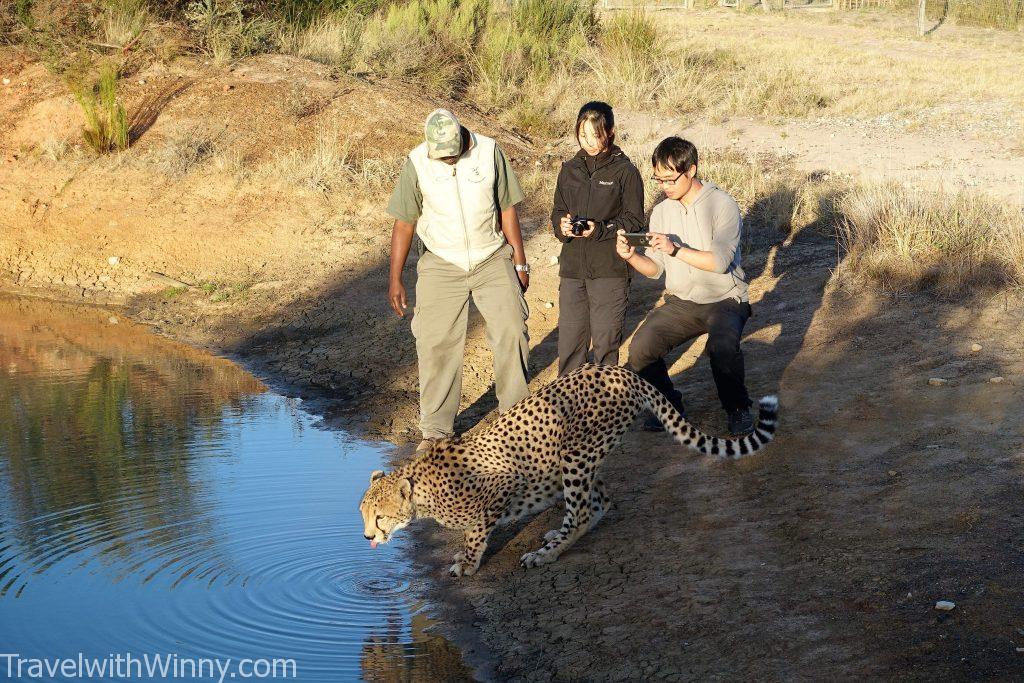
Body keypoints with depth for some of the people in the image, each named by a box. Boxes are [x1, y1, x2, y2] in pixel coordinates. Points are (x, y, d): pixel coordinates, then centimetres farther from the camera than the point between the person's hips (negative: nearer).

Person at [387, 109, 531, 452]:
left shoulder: (489, 152, -8)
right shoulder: (416, 163, -10)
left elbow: (507, 209, 1)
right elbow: (404, 222, -3)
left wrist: (520, 262, 2)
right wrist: (395, 279, -3)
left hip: (492, 260, 1)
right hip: (441, 266, -1)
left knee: (512, 334, -3)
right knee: (435, 346, -2)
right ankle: (436, 430, 7)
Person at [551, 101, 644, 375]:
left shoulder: (625, 171, -3)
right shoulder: (570, 169, 11)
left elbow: (633, 221, -4)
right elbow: (558, 211, 16)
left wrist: (600, 229, -19)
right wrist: (562, 225, -7)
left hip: (609, 270, -4)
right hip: (572, 266, 4)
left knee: (606, 341, 1)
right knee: (569, 339, 6)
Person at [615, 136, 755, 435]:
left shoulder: (721, 204, -11)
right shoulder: (661, 212, 6)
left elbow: (720, 261, -20)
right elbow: (655, 269, 6)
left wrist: (675, 250, -26)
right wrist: (631, 257, -14)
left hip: (724, 300, -5)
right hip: (680, 302, 5)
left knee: (722, 347, -35)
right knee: (640, 349, -20)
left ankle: (738, 408, -6)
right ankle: (670, 405, 7)